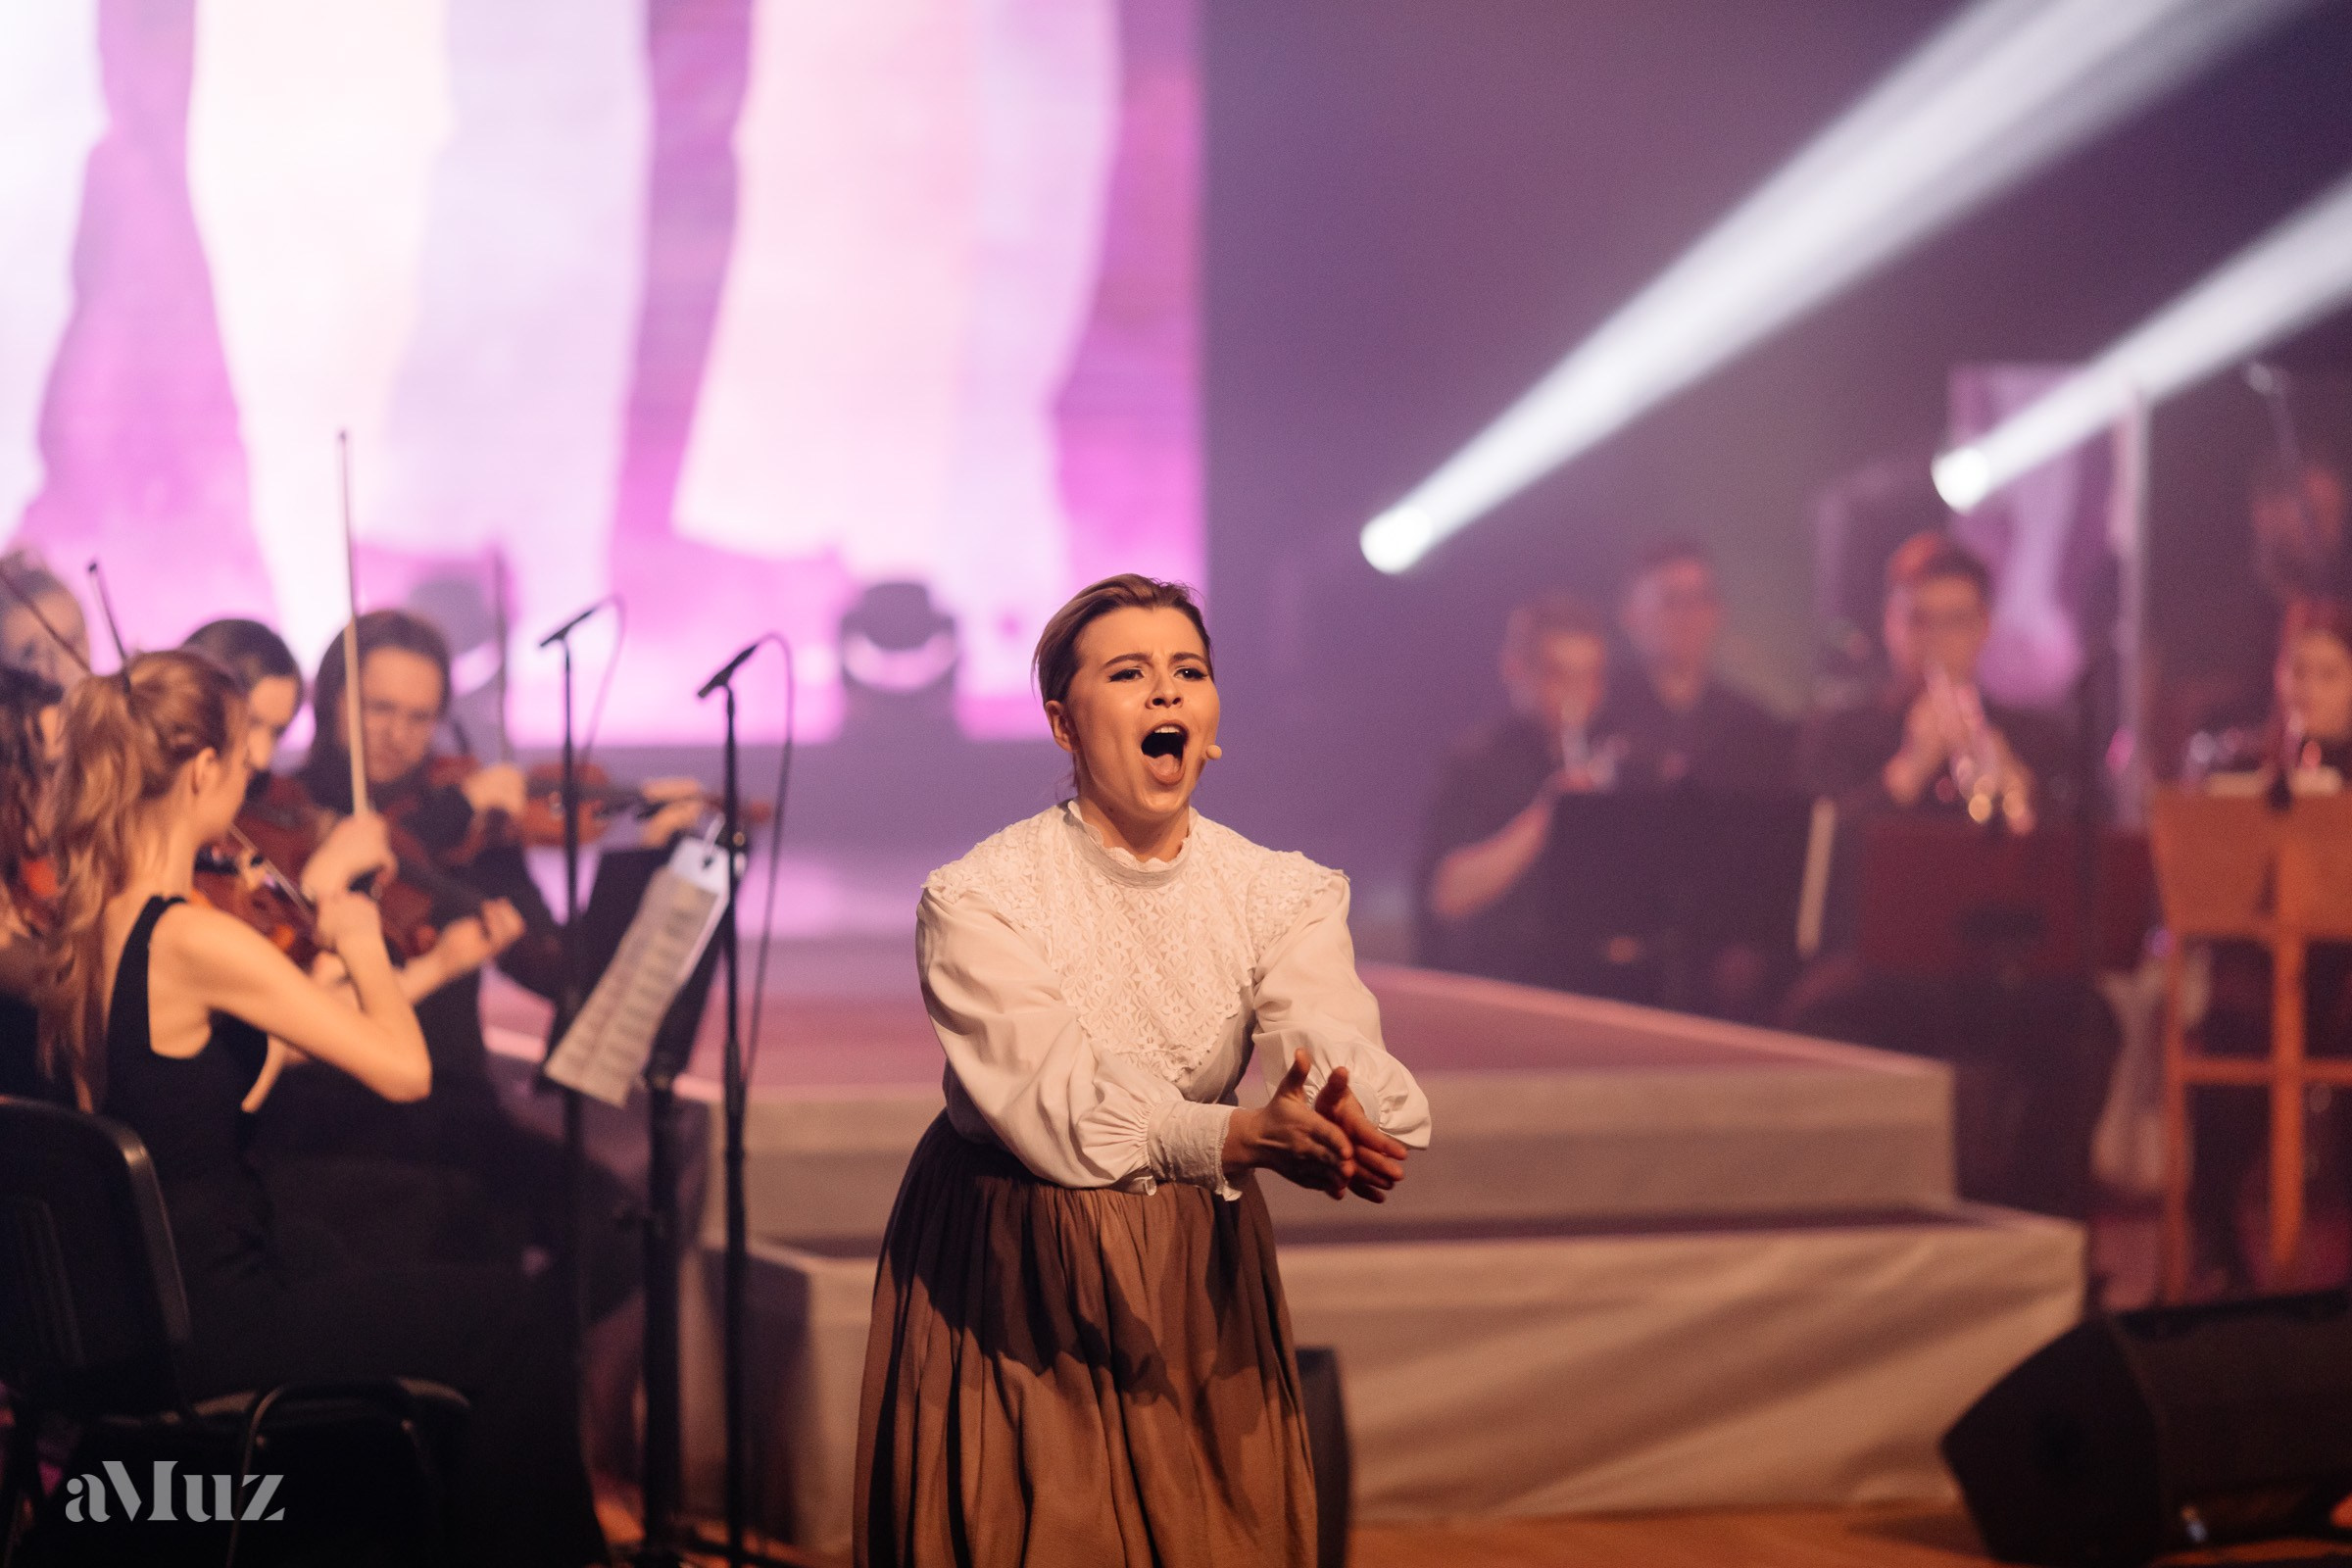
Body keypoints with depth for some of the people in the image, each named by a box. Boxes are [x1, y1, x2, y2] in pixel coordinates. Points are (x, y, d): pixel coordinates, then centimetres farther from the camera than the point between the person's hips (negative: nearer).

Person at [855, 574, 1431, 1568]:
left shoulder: (1281, 896, -4)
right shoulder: (976, 903, -15)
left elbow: (1344, 1055, -22)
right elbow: (1060, 1114, -27)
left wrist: (1353, 1128, -47)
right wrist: (1247, 1137, -42)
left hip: (1196, 1275, 3)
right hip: (1012, 1287, -3)